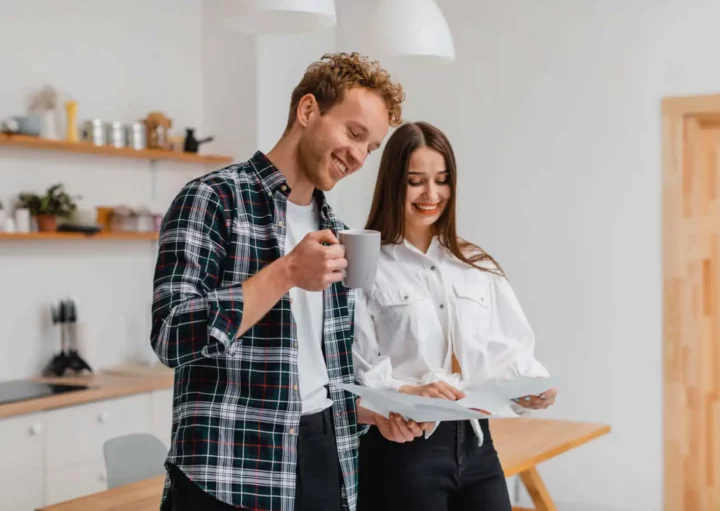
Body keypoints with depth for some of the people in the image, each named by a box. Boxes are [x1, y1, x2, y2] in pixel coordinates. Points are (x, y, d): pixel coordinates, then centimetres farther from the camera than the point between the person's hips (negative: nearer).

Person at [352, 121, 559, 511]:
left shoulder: (479, 267, 14)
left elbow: (508, 350, 8)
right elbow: (355, 372, -9)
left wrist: (534, 386, -12)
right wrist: (408, 392, -26)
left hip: (475, 444, 5)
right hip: (402, 448, -5)